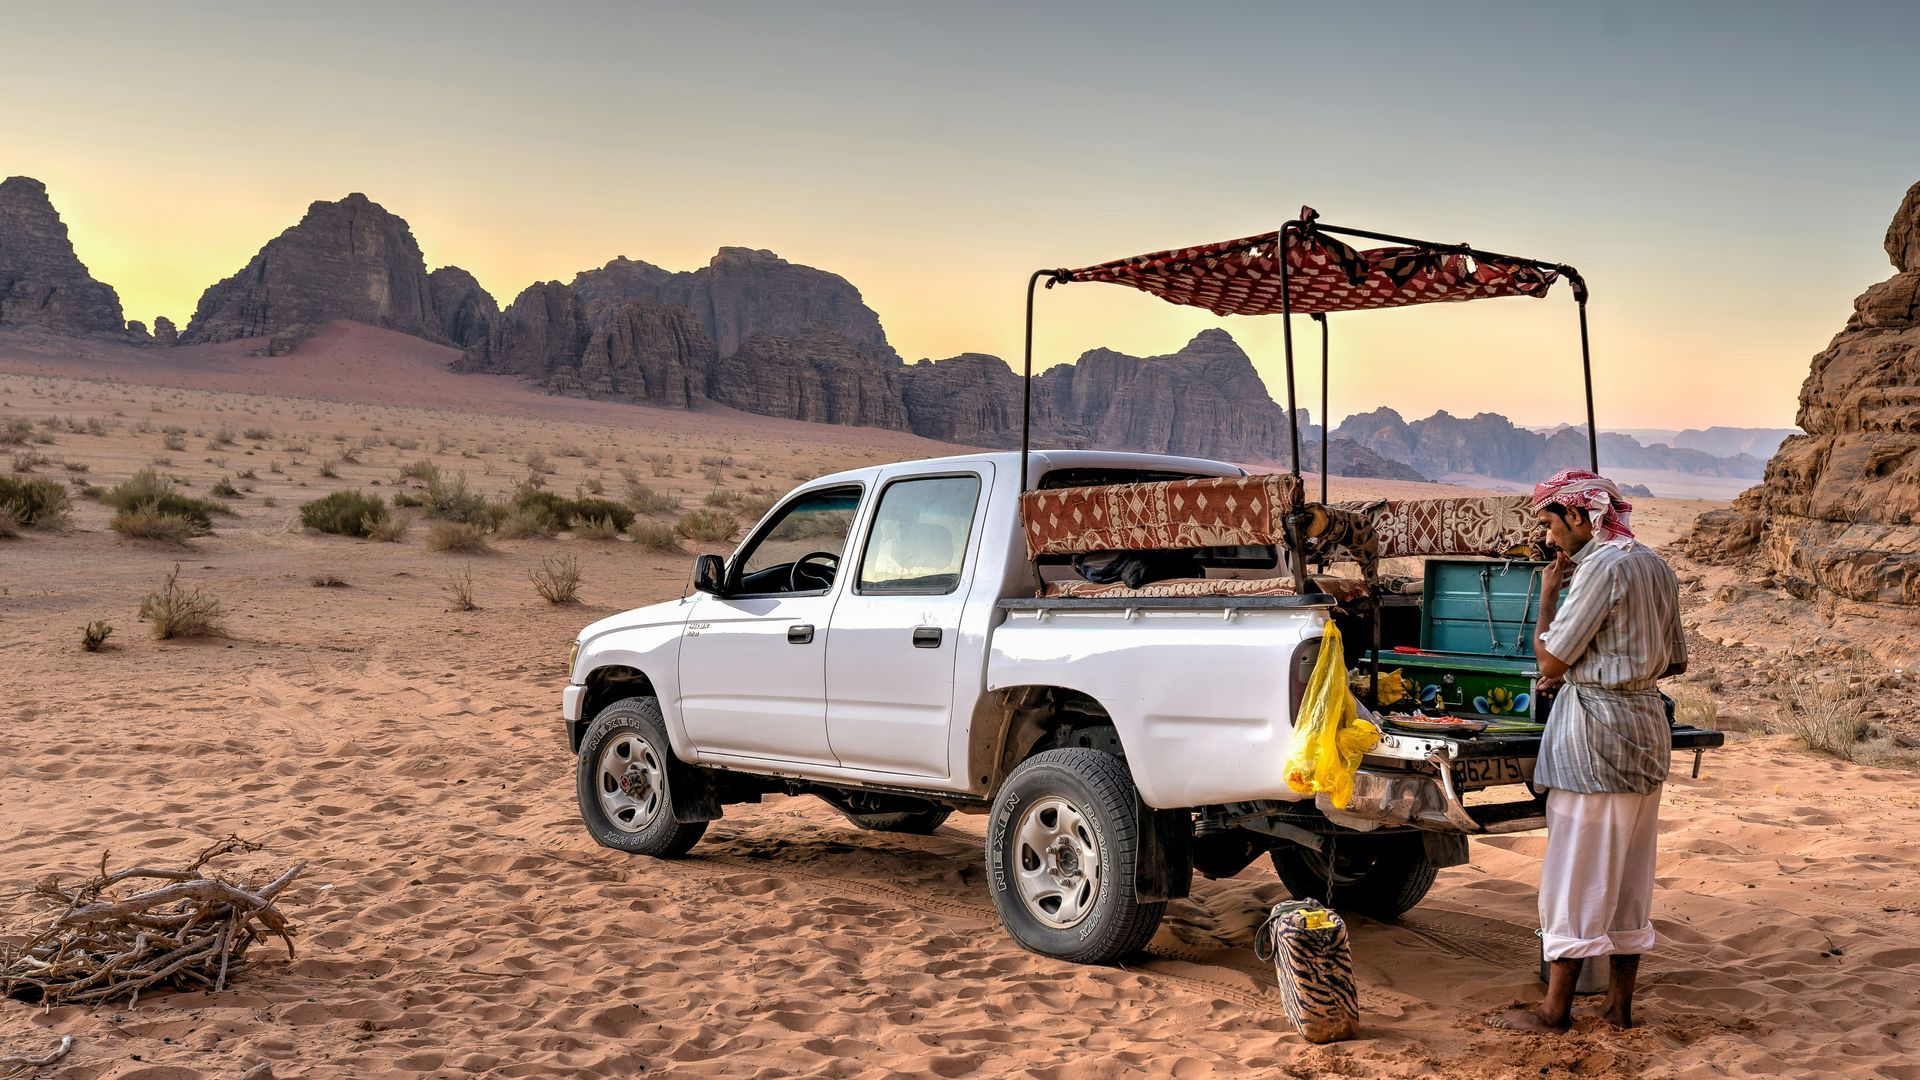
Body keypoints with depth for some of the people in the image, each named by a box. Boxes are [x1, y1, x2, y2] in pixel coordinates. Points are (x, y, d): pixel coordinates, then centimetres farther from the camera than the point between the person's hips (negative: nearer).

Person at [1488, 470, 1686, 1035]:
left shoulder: (1603, 567, -16)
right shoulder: (1656, 566, 11)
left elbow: (1550, 659, -16)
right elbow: (1675, 660, 19)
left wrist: (1548, 595, -4)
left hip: (1596, 732, -9)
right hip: (1646, 722, 9)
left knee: (1576, 873, -2)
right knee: (1629, 874, 13)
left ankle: (1555, 1010, 4)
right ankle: (1619, 1004, 19)